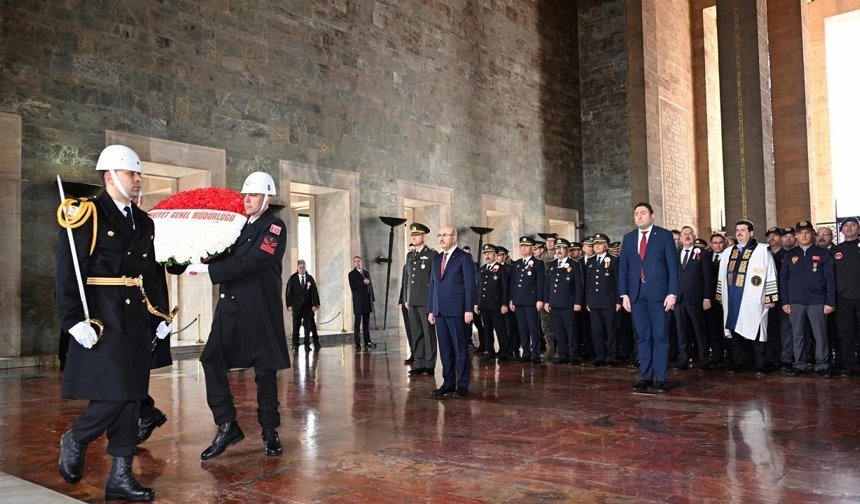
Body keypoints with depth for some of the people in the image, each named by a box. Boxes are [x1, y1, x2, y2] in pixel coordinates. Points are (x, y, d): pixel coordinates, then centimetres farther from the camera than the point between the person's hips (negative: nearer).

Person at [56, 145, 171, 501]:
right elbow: (67, 272, -11)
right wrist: (75, 321, -17)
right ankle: (73, 441, 22)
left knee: (131, 399, 7)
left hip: (138, 322, 7)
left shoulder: (144, 222, 15)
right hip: (102, 321, -7)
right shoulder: (86, 215, -6)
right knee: (112, 398, -8)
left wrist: (161, 316, 13)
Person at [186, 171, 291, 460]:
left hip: (260, 310, -5)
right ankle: (227, 427, 7)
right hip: (230, 308, 6)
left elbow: (250, 263, -19)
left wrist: (208, 269, -22)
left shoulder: (274, 228, -6)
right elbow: (228, 260, 9)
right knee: (212, 362, -5)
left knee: (265, 371, 4)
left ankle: (269, 432, 19)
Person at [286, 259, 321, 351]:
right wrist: (289, 305, -9)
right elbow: (289, 292, -1)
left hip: (308, 306, 1)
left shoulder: (310, 278, 4)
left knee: (308, 326, -1)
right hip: (296, 306, -1)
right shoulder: (292, 278, 1)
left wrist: (315, 304, -6)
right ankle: (295, 344, 14)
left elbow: (314, 292, 2)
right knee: (296, 326, 4)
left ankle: (307, 345, 5)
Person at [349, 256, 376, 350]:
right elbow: (352, 286, -10)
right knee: (357, 323, -5)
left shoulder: (366, 273, 19)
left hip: (367, 301, 5)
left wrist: (373, 298, 10)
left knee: (366, 323, 6)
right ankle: (357, 344, -4)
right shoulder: (352, 274, 3)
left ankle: (367, 342, 9)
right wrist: (363, 283, -15)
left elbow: (370, 285, 17)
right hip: (358, 302, -5)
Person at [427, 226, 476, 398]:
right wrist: (430, 310, 12)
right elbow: (432, 285, 17)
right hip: (440, 311, 6)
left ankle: (462, 385, 7)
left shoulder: (464, 257, -2)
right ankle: (448, 383, 15)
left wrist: (469, 310, -13)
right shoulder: (437, 259, 16)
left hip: (457, 311, -6)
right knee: (445, 349, 8)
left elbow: (470, 285, -7)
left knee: (460, 349, 0)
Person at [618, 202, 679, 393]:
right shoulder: (628, 238, 13)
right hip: (637, 295, 3)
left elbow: (673, 266, -1)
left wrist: (672, 293, -9)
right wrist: (624, 294, 3)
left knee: (660, 337, 0)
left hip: (658, 293, -3)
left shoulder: (664, 236, 3)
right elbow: (623, 268, 11)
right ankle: (645, 377, 12)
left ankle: (661, 378, 6)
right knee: (643, 337, 7)